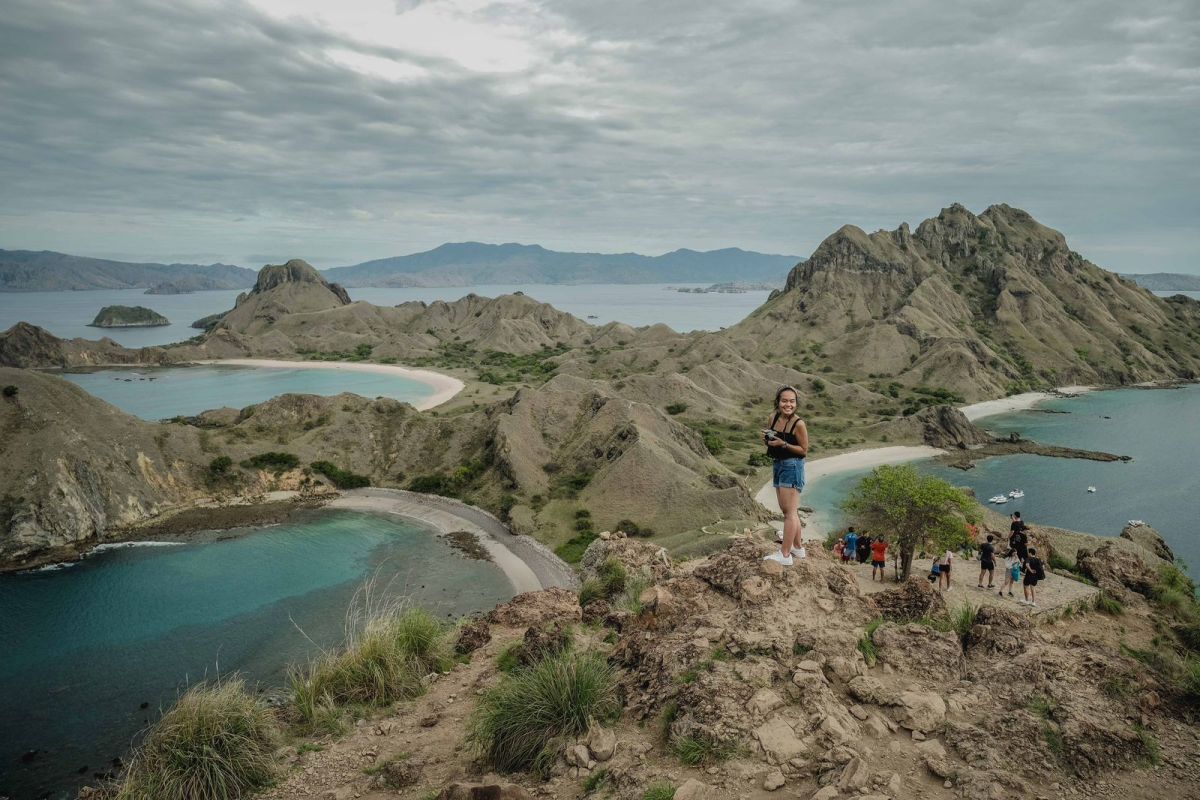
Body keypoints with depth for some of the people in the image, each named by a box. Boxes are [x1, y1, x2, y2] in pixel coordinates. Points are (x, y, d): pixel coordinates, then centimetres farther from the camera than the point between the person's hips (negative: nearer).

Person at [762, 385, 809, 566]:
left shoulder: (799, 424, -16)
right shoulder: (773, 418, 3)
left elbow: (804, 451, -11)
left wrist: (783, 444, -22)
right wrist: (766, 439, -6)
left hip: (792, 467, -8)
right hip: (778, 465, 8)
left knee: (790, 511, -7)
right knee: (787, 510, 17)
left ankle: (785, 555, -7)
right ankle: (797, 547, 31)